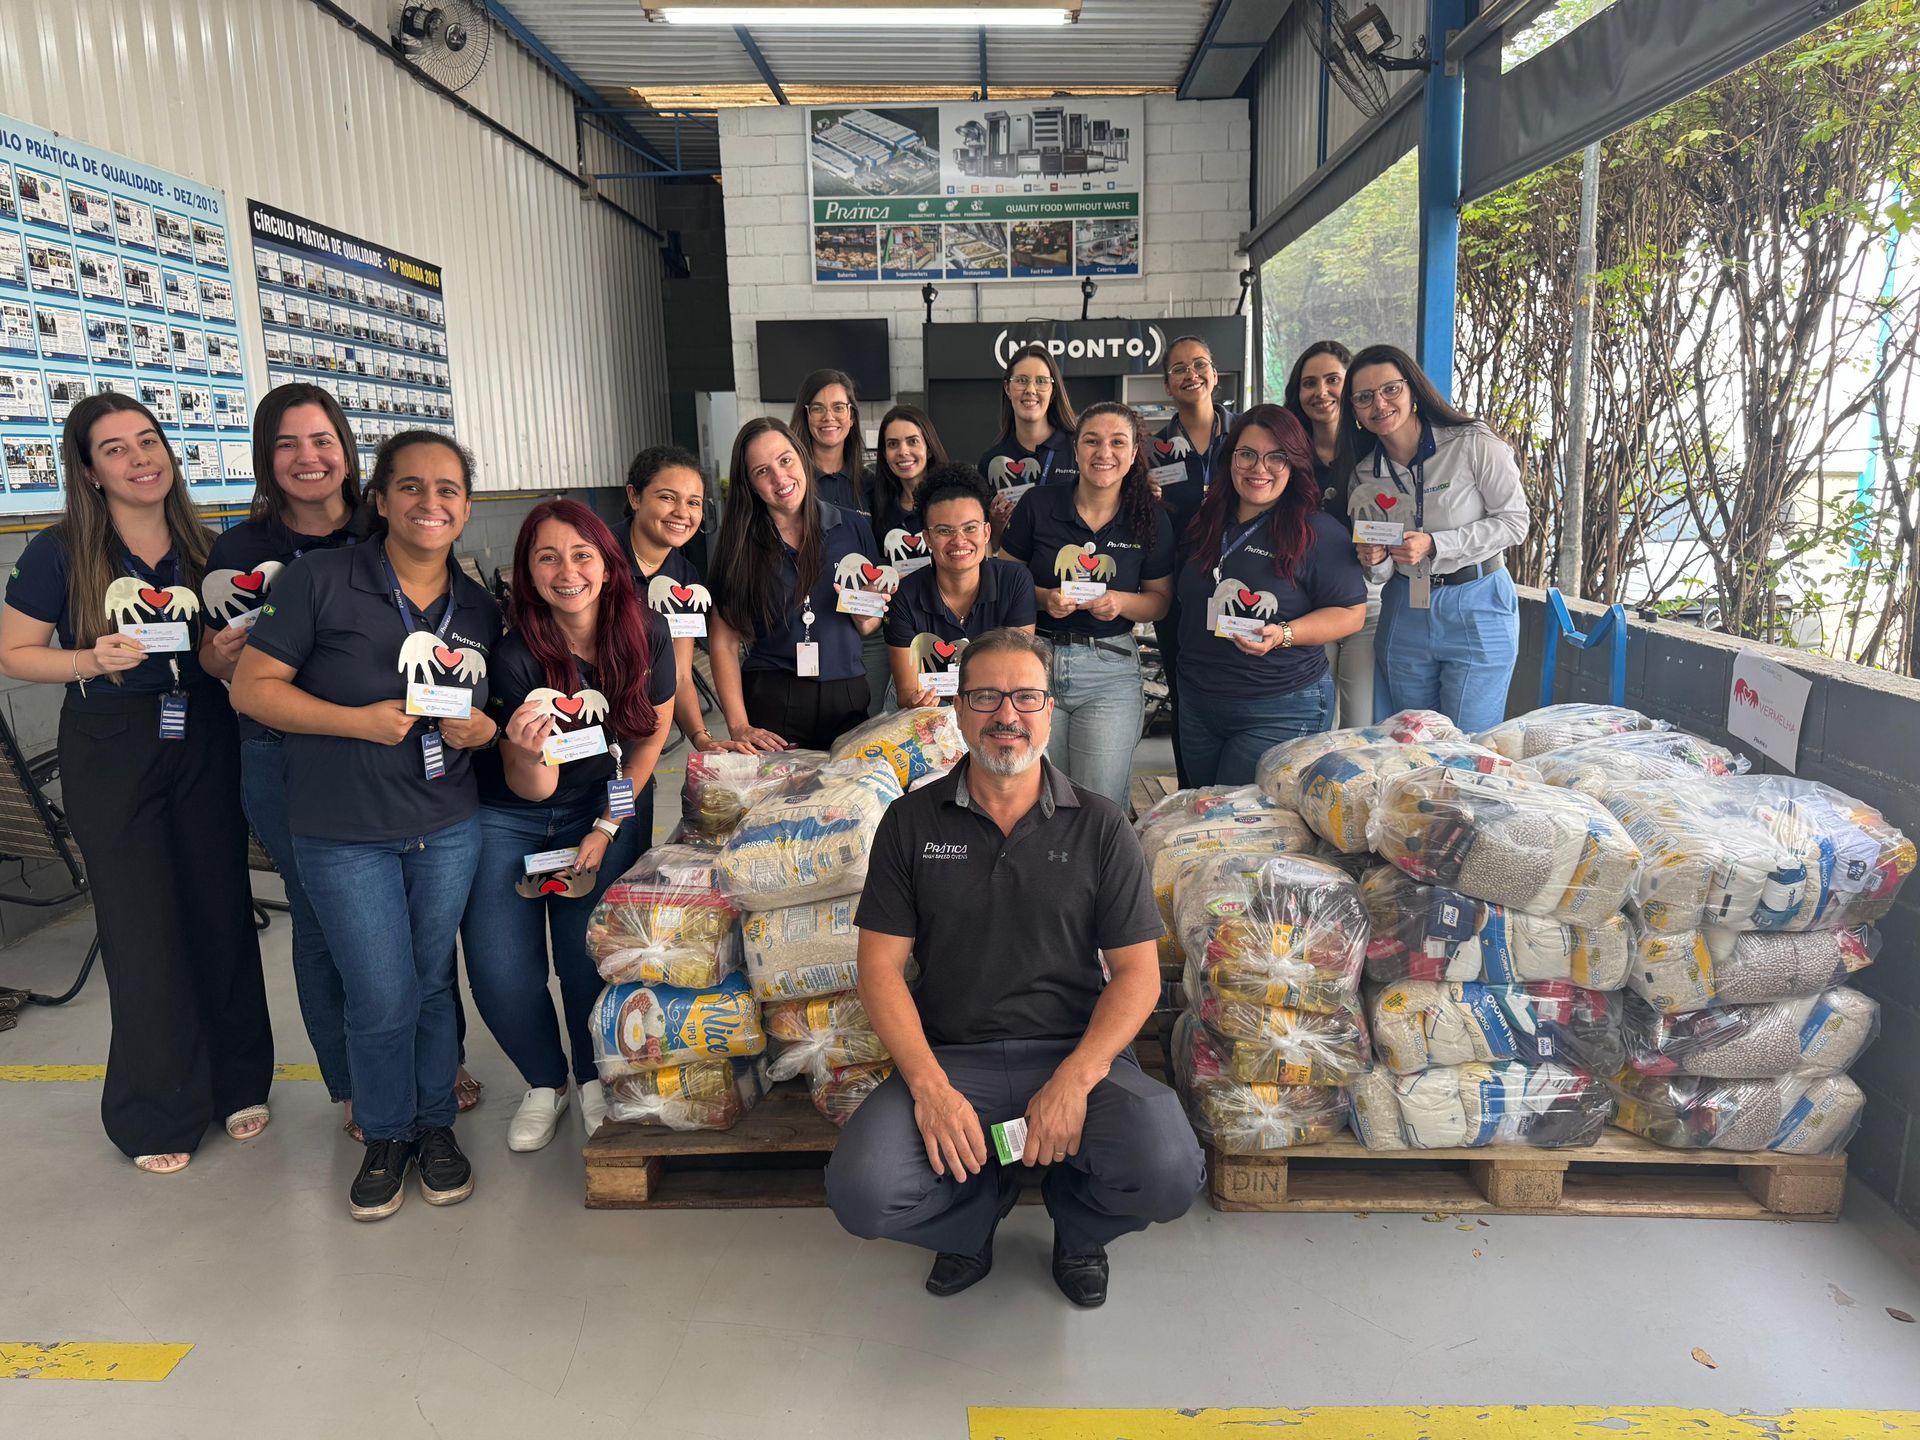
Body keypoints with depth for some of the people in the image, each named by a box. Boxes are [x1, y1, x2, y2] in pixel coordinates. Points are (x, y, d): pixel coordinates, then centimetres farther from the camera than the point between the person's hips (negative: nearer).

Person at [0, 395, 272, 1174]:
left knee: (222, 912, 8)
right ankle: (157, 1111, 20)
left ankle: (236, 1080, 26)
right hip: (111, 755, -3)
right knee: (145, 931, 3)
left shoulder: (202, 549, 4)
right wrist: (93, 659, -19)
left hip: (205, 749, 3)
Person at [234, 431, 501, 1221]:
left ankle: (435, 1122, 35)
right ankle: (386, 1134, 28)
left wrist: (484, 730, -8)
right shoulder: (320, 580, -9)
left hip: (449, 829, 3)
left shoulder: (480, 610, 5)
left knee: (433, 983, 14)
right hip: (345, 835, -3)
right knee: (383, 1000, 2)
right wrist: (359, 720, -21)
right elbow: (252, 686, -9)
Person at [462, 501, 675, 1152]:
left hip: (609, 806, 1)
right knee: (500, 975, -10)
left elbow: (652, 736, 0)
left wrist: (606, 828, -5)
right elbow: (533, 790, -17)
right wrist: (528, 753, -41)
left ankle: (596, 1079, 17)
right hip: (510, 817, -1)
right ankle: (545, 1081, 20)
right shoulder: (515, 657, -23)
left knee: (589, 954, -13)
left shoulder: (646, 635, -16)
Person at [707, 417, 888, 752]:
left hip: (847, 700, 1)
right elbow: (725, 642, -2)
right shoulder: (740, 544, 0)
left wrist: (866, 616, -10)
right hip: (769, 702, -1)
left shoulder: (853, 527, 3)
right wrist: (738, 727, -11)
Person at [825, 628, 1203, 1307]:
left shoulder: (1100, 827, 3)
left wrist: (1074, 1080, -17)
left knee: (1169, 1174, -27)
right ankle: (980, 1204, 12)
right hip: (949, 1059, 0)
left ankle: (1078, 1223, 12)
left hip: (1078, 1053, 0)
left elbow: (1137, 971, 0)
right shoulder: (911, 822, 4)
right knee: (861, 1194, -25)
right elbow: (881, 965, 0)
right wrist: (930, 1085, -15)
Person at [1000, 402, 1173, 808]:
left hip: (1110, 670, 0)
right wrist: (1042, 597, -13)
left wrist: (1122, 602, -11)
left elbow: (1161, 600, 9)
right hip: (1036, 659, 0)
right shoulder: (1038, 505, -1)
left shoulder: (1151, 521, 1)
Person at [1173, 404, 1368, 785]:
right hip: (1197, 703, 6)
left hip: (1282, 712, -6)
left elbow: (1350, 613, -11)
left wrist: (1282, 635, -23)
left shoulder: (1319, 531, -9)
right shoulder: (1209, 523, 10)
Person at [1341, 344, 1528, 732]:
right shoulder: (1364, 477, 3)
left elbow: (1515, 521, -10)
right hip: (1404, 614, 5)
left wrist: (1434, 545, -21)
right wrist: (1377, 560, -14)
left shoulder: (1472, 443, -11)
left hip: (1477, 609, -4)